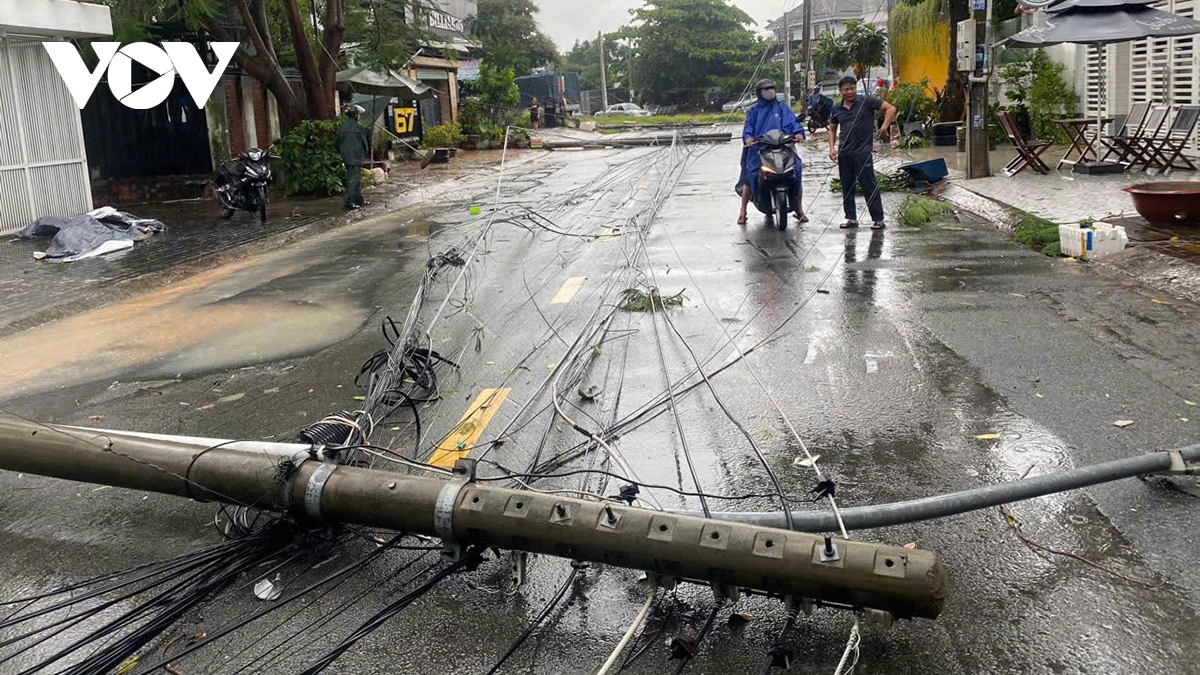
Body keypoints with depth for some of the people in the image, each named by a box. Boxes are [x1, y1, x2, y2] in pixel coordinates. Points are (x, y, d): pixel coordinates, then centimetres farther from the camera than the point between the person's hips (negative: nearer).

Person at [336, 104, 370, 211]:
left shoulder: (342, 128, 6)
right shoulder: (358, 127, -12)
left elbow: (338, 144, 9)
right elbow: (364, 143, -8)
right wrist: (364, 154, 9)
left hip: (346, 158, 7)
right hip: (356, 158, -7)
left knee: (357, 179, 17)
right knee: (354, 180, -5)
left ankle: (358, 200, 25)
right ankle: (349, 203, -9)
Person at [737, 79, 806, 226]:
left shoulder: (782, 108, 17)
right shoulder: (754, 111, 16)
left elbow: (792, 122, 5)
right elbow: (748, 126, 3)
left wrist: (798, 133, -16)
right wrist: (748, 137, -19)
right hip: (759, 149, -1)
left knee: (796, 174, -9)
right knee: (750, 177, -12)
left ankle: (800, 210, 3)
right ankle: (742, 211, 2)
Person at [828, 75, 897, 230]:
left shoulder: (866, 102, -4)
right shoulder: (837, 110, 10)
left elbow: (891, 108, -5)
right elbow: (832, 129, 21)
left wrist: (884, 127, -16)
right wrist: (832, 148, 7)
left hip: (862, 152, -5)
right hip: (844, 153, 6)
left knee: (869, 186, -5)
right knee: (847, 187, 10)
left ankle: (878, 219, 0)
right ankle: (851, 218, 20)